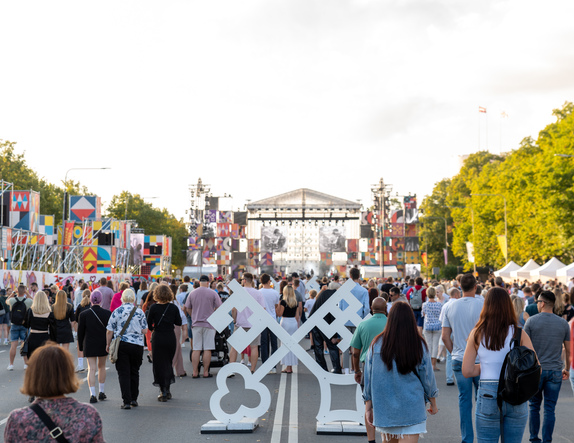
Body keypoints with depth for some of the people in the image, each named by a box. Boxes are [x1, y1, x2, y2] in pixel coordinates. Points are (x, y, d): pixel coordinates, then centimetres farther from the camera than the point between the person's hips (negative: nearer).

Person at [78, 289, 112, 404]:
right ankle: (102, 392, 24)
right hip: (103, 345, 1)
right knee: (101, 367, 17)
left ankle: (93, 394, -9)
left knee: (91, 368, 1)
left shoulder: (83, 314, -8)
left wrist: (81, 346, 8)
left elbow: (80, 332, -2)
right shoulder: (107, 313, -6)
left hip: (89, 345, -1)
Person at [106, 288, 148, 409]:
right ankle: (134, 398, 20)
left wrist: (108, 344, 12)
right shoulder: (139, 312, 0)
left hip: (121, 345, -1)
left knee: (123, 373, 1)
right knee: (134, 372, 15)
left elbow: (109, 331, -1)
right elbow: (145, 331, 3)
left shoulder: (116, 312, -2)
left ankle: (127, 401, -3)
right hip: (137, 345, 2)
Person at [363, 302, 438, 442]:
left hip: (383, 408, 2)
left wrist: (368, 407, 11)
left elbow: (368, 378, 1)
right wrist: (433, 404, 18)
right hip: (411, 409, -2)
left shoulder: (377, 344, -4)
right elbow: (428, 378, 2)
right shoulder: (419, 345, -7)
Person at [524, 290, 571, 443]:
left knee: (534, 406, 13)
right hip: (555, 371, 1)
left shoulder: (531, 321, -6)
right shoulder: (563, 323, 2)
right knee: (550, 409, 5)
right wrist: (567, 369, 22)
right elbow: (568, 349, 9)